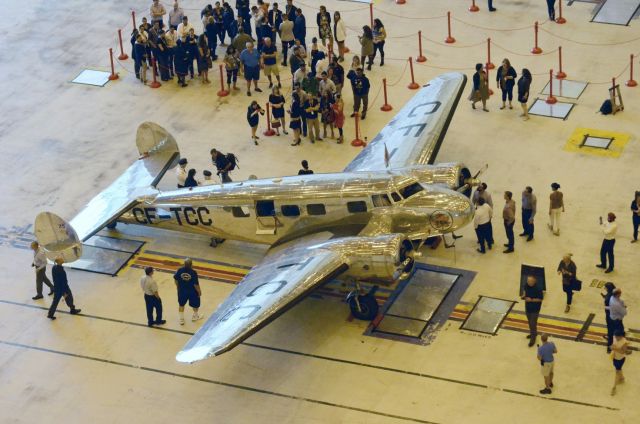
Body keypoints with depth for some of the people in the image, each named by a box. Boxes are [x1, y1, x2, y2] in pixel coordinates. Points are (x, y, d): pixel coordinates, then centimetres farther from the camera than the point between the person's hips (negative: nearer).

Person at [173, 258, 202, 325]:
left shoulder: (180, 270, -18)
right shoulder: (193, 272, -27)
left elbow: (175, 279, -3)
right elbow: (196, 284, -22)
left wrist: (178, 286, 17)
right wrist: (199, 291, -4)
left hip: (182, 291, 3)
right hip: (192, 292, -3)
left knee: (181, 304, 22)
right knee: (195, 304, 24)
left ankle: (181, 319, 27)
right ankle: (195, 316, 45)